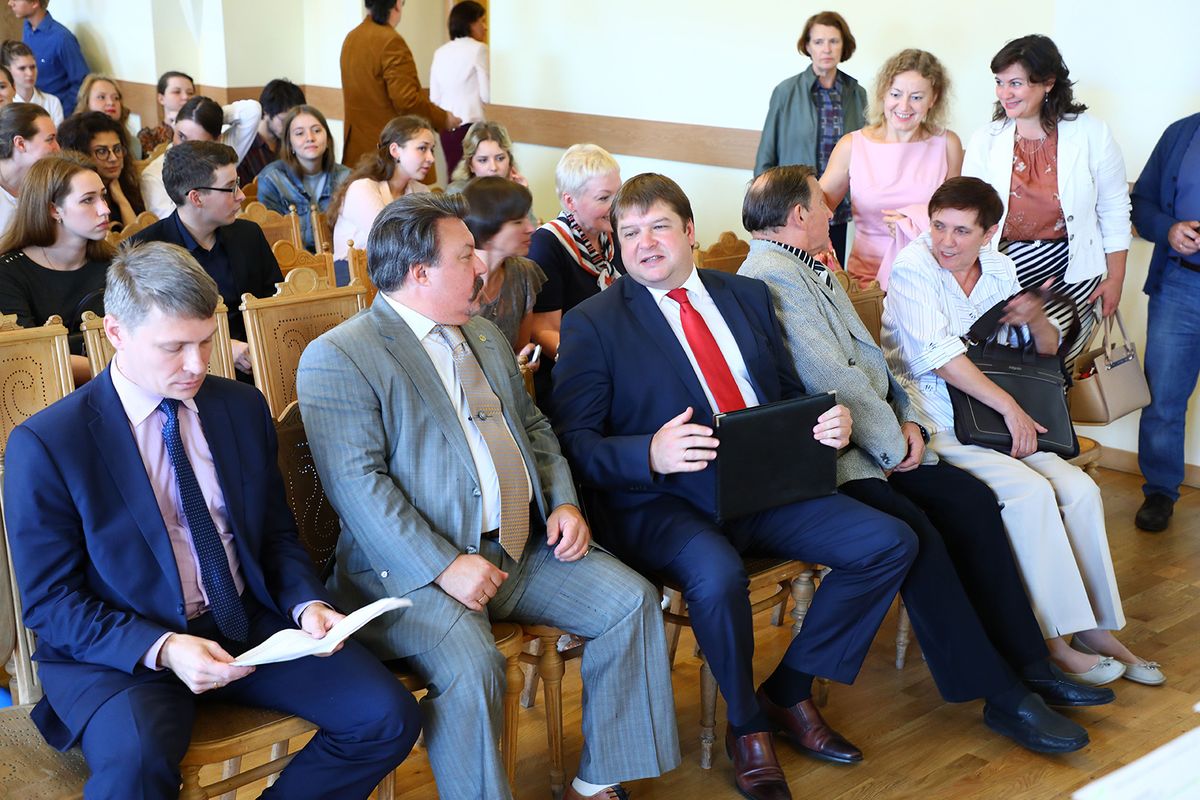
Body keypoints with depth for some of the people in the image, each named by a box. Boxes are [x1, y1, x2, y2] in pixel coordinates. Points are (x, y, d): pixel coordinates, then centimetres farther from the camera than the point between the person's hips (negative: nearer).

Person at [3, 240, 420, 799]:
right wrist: (162, 648, -23)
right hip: (121, 653, -4)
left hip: (251, 627, 5)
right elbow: (49, 602, -8)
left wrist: (306, 602, -6)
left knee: (389, 716, -14)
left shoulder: (243, 407, 7)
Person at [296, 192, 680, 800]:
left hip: (525, 546, 7)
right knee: (470, 667, -32)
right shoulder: (337, 357, -8)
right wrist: (444, 566, -24)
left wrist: (563, 502, 5)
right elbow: (357, 481, -17)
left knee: (631, 602, -6)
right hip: (414, 566, -7)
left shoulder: (485, 336, 19)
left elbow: (533, 426, 25)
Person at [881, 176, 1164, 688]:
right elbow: (941, 356, -20)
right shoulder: (913, 267, -9)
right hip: (933, 424, -6)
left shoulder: (1000, 268, 10)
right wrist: (1010, 407, -23)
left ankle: (1096, 629, -1)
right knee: (1029, 491, -25)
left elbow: (1048, 349, 16)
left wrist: (1037, 318, -8)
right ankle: (1050, 642, -15)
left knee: (1079, 489, -12)